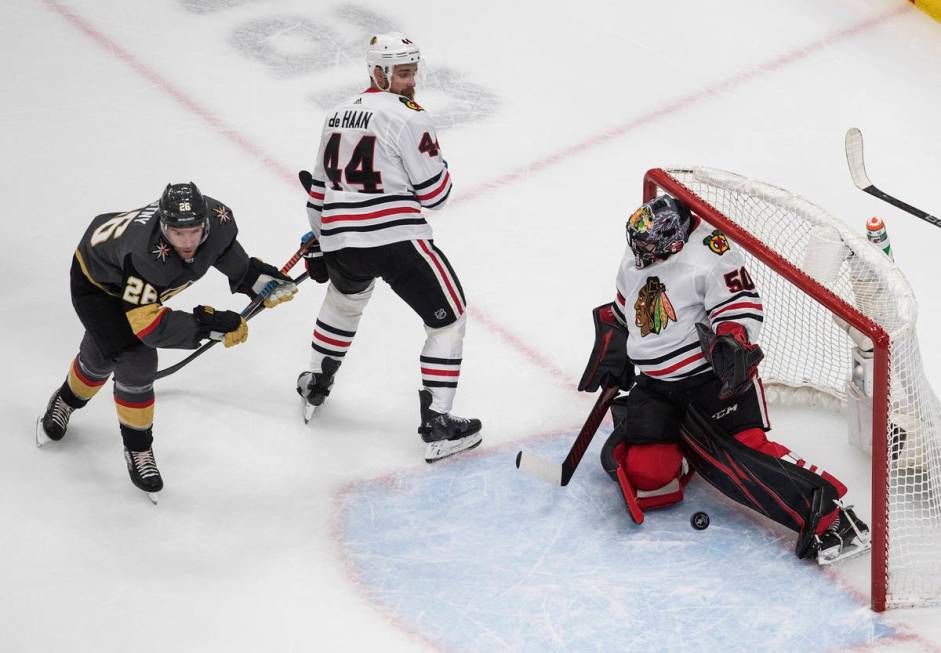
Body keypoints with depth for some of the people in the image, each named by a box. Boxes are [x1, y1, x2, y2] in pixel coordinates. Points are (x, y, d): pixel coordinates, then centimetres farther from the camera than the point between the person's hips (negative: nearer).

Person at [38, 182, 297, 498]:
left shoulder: (219, 218, -29)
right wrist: (208, 324, -46)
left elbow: (224, 247, -3)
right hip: (96, 279, -6)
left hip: (138, 282, 6)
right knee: (134, 359, -14)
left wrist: (258, 277, -10)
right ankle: (137, 448, 12)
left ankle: (67, 401, 50)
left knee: (102, 353, 19)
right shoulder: (146, 255, -48)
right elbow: (148, 325, -44)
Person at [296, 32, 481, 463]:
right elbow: (434, 193, -7)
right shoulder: (407, 117, -8)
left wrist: (319, 246, 30)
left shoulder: (338, 116, 16)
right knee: (449, 318, 6)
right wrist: (439, 163, 13)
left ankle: (315, 387, 48)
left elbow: (320, 189, 22)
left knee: (344, 302, 38)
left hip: (341, 243, 7)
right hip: (397, 239, -7)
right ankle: (437, 426, 1)